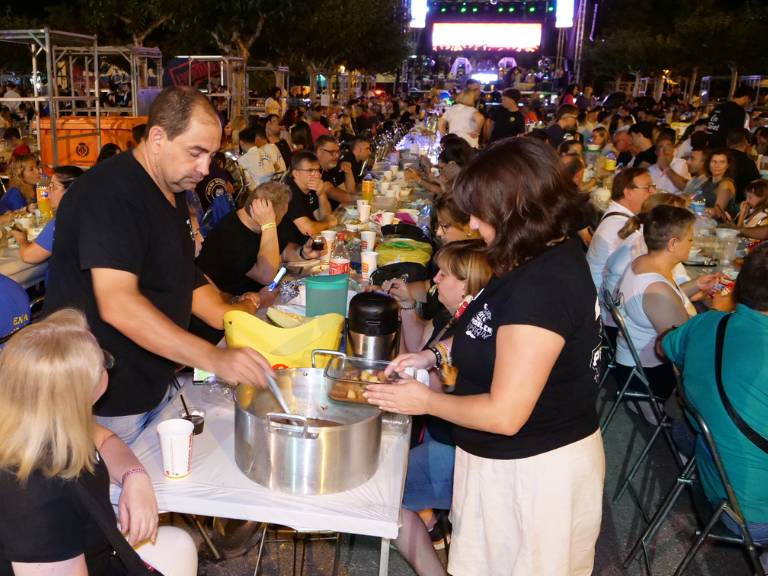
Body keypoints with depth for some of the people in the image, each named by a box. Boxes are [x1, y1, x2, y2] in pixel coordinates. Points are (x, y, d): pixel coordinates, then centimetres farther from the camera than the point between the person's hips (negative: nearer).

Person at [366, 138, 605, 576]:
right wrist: (437, 354, 4)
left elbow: (504, 415, -28)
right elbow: (507, 335, 15)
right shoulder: (555, 251, -1)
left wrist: (425, 401, -14)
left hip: (532, 469, -9)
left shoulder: (541, 286, -31)